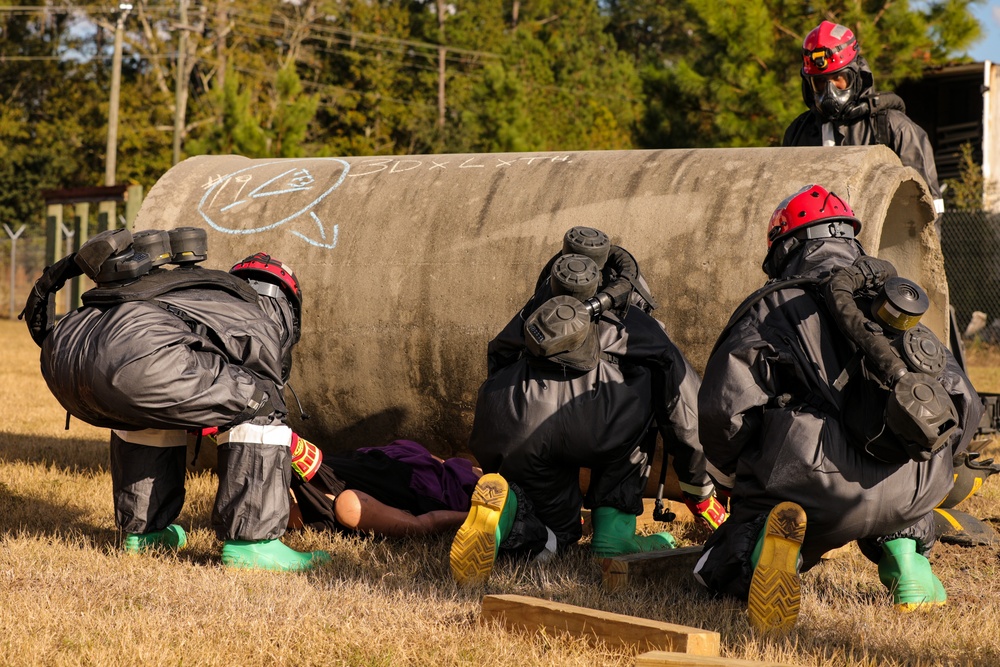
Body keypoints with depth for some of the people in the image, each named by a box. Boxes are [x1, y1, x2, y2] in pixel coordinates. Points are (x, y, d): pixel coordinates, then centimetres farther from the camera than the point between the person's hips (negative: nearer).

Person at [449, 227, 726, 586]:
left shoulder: (532, 313, 38)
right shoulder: (635, 325, 31)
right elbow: (686, 401, 30)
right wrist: (700, 491, 40)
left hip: (504, 429, 4)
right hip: (587, 419, -3)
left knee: (559, 531, 26)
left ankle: (505, 508, -11)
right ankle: (614, 531, 18)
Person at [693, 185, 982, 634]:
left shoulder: (772, 307, 14)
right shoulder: (904, 306, 26)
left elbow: (723, 407, 0)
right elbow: (964, 404, 26)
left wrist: (741, 484, 19)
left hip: (821, 488, -4)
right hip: (916, 489, 4)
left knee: (717, 577, 16)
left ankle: (768, 536, -18)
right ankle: (906, 560, 19)